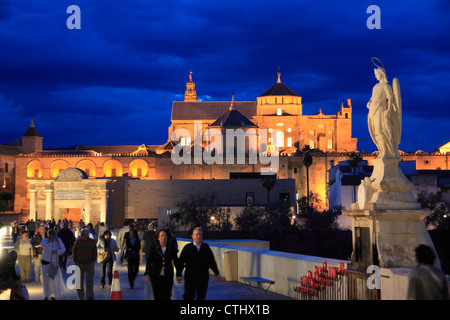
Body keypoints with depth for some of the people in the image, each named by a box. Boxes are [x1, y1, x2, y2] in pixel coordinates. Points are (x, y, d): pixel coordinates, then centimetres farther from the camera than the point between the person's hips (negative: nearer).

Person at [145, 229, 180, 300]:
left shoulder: (172, 249, 5)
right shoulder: (154, 249, 3)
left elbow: (176, 261, 9)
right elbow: (149, 262, 4)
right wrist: (147, 274, -4)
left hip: (168, 277, 0)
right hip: (156, 276, 0)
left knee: (166, 296, -4)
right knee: (157, 296, 0)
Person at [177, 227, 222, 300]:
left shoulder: (206, 247, 8)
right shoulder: (187, 248, 1)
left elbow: (212, 261, 12)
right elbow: (181, 262, -2)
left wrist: (217, 273, 10)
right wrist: (179, 275, -7)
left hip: (203, 278, 2)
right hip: (190, 277, -2)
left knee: (201, 297, 5)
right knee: (189, 296, -4)